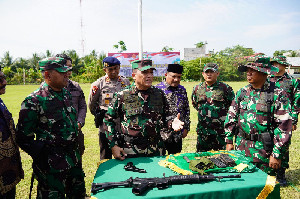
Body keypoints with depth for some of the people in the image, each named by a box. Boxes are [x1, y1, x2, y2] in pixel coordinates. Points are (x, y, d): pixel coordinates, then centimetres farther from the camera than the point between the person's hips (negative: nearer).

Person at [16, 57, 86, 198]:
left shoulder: (66, 94, 5)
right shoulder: (34, 101, -18)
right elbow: (24, 138, -13)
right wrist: (42, 157, -14)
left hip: (74, 159, 7)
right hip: (52, 166, -7)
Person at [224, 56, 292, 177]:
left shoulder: (277, 95, -10)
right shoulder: (242, 92, 4)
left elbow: (284, 127, -12)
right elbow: (231, 117, 10)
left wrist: (277, 154, -13)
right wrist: (229, 140, 8)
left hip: (264, 150, -4)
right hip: (241, 148, 4)